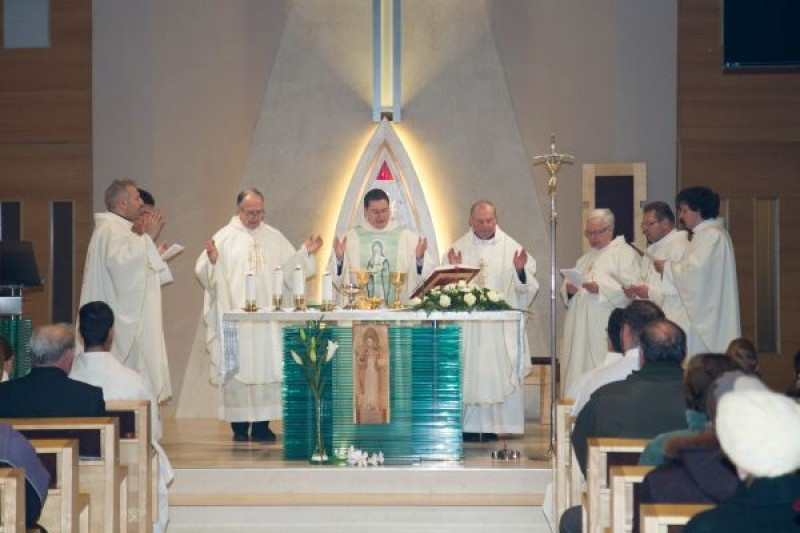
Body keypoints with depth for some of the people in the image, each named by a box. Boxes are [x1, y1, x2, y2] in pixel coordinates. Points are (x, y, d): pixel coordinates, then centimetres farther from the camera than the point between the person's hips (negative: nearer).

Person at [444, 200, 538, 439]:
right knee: (469, 371, -2)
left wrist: (520, 270, -15)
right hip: (467, 324, 0)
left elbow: (526, 288, 4)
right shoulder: (459, 248, 8)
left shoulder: (511, 247, 6)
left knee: (500, 372, -3)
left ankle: (494, 424, 3)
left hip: (501, 326, 0)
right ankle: (469, 425, 2)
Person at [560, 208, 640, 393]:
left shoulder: (624, 253, 2)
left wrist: (601, 288, -21)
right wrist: (568, 289, 3)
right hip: (580, 329, 7)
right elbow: (566, 293, 26)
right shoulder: (585, 259, 26)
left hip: (606, 330, -7)